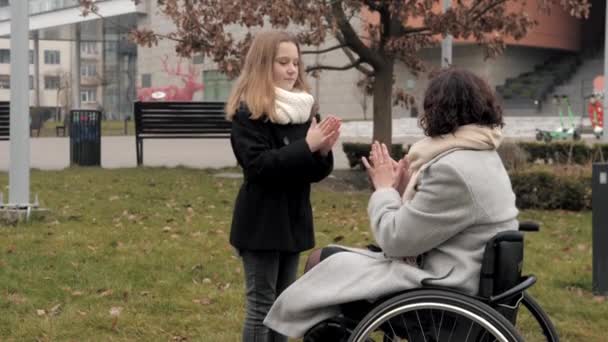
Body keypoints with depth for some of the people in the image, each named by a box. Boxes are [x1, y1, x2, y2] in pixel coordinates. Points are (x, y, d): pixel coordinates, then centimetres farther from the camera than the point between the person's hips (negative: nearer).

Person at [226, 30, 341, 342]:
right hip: (261, 221, -6)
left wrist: (323, 151, -13)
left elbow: (316, 173, 8)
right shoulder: (248, 111, -10)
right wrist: (307, 146, -23)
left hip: (294, 218, 7)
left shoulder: (303, 109, 9)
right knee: (262, 304, -2)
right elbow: (259, 165, -21)